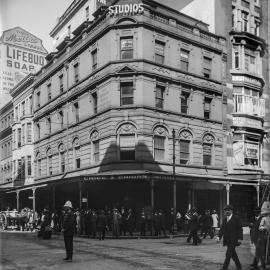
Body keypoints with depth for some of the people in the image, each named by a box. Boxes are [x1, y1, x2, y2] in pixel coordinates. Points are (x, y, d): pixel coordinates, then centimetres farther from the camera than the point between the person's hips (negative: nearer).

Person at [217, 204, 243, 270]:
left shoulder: (236, 218, -5)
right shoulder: (225, 219, 12)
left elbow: (240, 229, -6)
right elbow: (222, 228, 9)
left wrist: (239, 238, -13)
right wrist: (219, 236, -3)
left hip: (233, 239, -6)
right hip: (227, 239, 6)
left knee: (228, 254, -9)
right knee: (233, 254, 14)